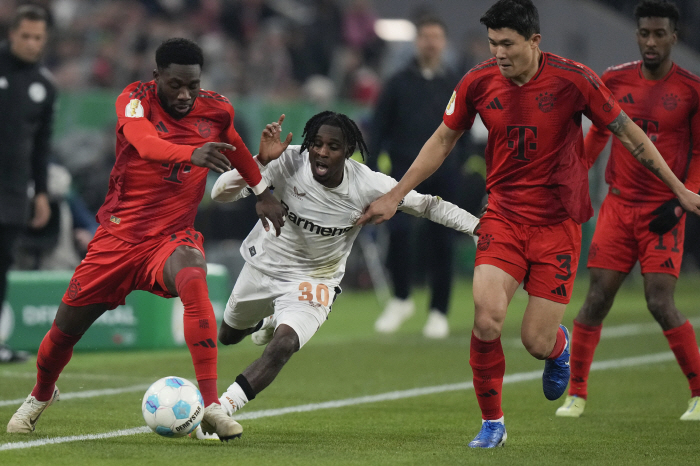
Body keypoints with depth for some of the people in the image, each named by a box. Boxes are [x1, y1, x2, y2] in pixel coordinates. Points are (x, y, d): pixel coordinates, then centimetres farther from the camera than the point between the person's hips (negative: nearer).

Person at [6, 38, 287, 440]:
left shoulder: (216, 110, -2)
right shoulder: (136, 100, -13)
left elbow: (233, 145, 23)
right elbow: (146, 143, -36)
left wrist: (263, 192, 34)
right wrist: (191, 154, -55)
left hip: (173, 237, 0)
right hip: (119, 236, 0)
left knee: (193, 280, -36)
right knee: (66, 329, 8)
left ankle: (211, 405, -38)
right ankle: (41, 396, 44)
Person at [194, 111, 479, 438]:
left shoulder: (369, 186, -25)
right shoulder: (288, 161, -27)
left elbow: (429, 205, -13)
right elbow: (221, 194, -29)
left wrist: (478, 226, -23)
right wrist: (261, 162, -44)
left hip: (312, 279, -3)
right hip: (263, 263, 3)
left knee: (283, 345, -29)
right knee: (227, 336, 26)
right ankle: (270, 321, 61)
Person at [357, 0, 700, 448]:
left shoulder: (572, 79, -12)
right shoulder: (478, 83, -5)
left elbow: (628, 132, -2)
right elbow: (442, 141, 11)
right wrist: (394, 196, 10)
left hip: (558, 222, -2)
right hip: (503, 216, 2)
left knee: (537, 341, -5)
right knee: (486, 320, -19)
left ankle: (559, 344, 36)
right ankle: (492, 423, 3)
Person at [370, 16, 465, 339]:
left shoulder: (456, 86, 9)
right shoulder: (398, 84, 7)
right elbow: (379, 127, 7)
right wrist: (371, 169, -1)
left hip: (444, 175, 1)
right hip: (405, 170, -1)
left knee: (441, 243, 2)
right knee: (399, 229, -19)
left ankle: (438, 312, 13)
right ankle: (401, 298, 0)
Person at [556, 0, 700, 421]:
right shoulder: (615, 81, 4)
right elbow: (598, 132, 19)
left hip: (663, 212, -3)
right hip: (619, 204, 3)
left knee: (661, 303, -12)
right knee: (597, 299, -2)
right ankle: (577, 392, 11)